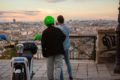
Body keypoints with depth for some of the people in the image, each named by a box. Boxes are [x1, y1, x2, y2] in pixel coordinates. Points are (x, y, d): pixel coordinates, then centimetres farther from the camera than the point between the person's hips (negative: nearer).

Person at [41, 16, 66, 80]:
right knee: (58, 66, -1)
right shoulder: (58, 30, -4)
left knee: (50, 67, 13)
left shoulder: (45, 32, -6)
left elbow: (43, 44, -7)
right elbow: (63, 37, 12)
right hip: (59, 51, -1)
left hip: (49, 52, 1)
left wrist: (44, 53, 1)